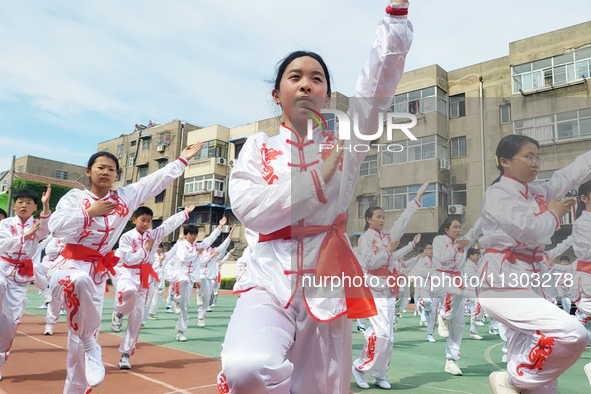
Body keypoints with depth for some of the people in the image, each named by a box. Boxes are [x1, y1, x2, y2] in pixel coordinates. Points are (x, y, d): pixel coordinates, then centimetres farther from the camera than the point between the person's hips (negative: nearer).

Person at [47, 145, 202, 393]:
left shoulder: (125, 197, 6)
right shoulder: (75, 196, 1)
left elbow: (158, 179, 8)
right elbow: (56, 226, -12)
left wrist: (182, 160, 9)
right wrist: (91, 212, -11)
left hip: (98, 270, 3)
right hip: (70, 264, -3)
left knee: (86, 334, 7)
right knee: (80, 281, -41)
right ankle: (90, 346, -23)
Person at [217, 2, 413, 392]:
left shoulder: (343, 143, 10)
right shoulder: (259, 147, 9)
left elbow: (382, 73, 2)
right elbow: (249, 209, -8)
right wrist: (318, 178, -8)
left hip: (327, 279, 2)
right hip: (271, 277, -1)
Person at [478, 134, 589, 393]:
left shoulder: (539, 194, 16)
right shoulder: (497, 194, -9)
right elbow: (533, 231, -19)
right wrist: (554, 214, 0)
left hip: (527, 284, 9)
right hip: (501, 285, -9)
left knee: (533, 365, 9)